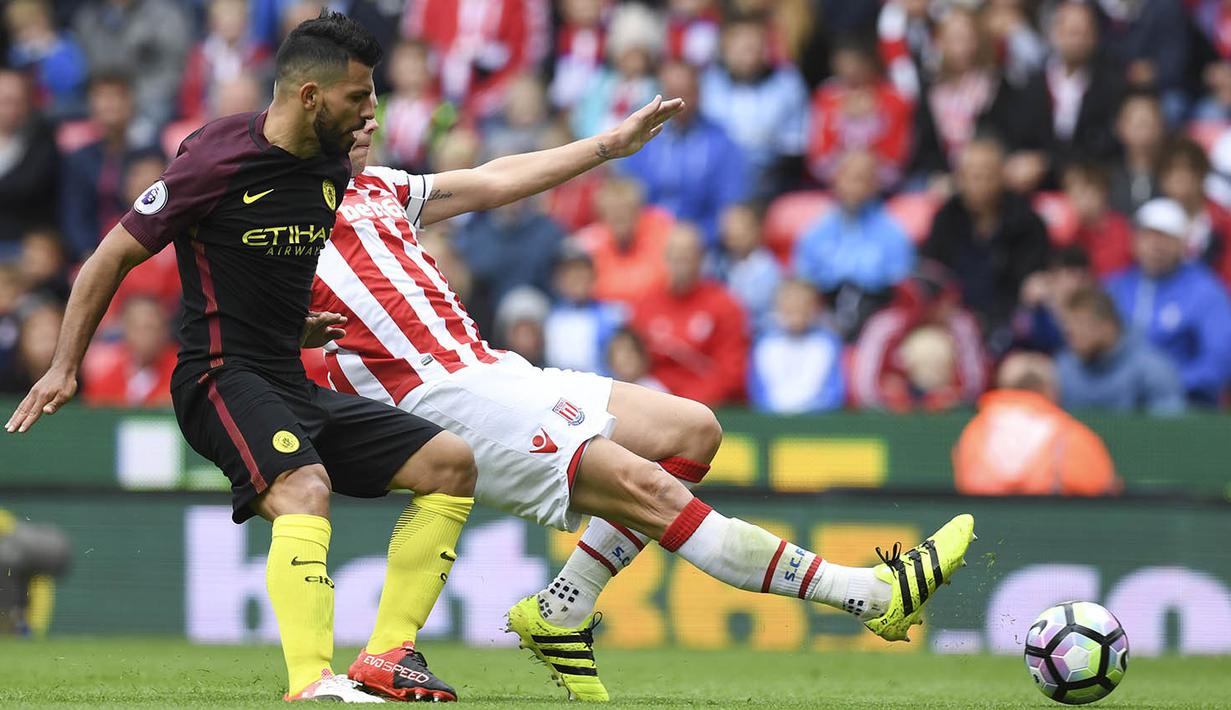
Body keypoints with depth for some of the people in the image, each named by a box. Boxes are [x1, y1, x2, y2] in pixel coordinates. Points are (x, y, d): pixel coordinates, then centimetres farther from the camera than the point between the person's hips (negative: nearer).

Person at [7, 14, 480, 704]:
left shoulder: (331, 169, 10)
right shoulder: (219, 162, -13)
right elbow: (115, 255, -5)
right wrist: (64, 368, -7)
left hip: (293, 386, 9)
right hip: (223, 380, -9)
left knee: (451, 463, 2)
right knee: (305, 488, -35)